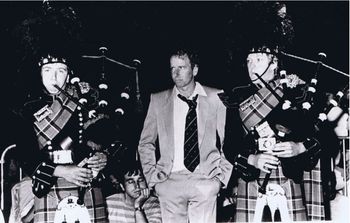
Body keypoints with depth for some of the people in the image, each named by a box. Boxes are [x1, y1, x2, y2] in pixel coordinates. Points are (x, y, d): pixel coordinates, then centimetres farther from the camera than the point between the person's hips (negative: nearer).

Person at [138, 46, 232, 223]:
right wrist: (151, 175, 4)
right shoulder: (158, 100, 9)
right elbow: (145, 143, 14)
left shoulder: (215, 97, 6)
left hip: (205, 180, -1)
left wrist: (223, 172, 3)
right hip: (169, 180, 1)